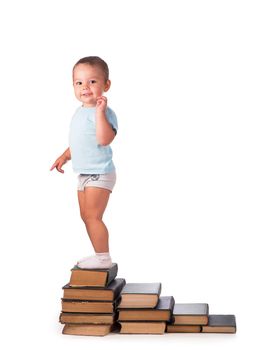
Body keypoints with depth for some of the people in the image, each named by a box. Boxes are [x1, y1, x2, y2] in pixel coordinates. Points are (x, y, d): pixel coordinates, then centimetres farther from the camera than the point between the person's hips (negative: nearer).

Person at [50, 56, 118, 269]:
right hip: (84, 174, 10)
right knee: (86, 216, 14)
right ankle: (100, 255, 25)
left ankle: (104, 257, 2)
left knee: (92, 216, -10)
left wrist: (100, 111, -36)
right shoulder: (81, 112, 11)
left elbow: (104, 139, -36)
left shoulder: (104, 112, -18)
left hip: (100, 174, -10)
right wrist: (65, 156, 17)